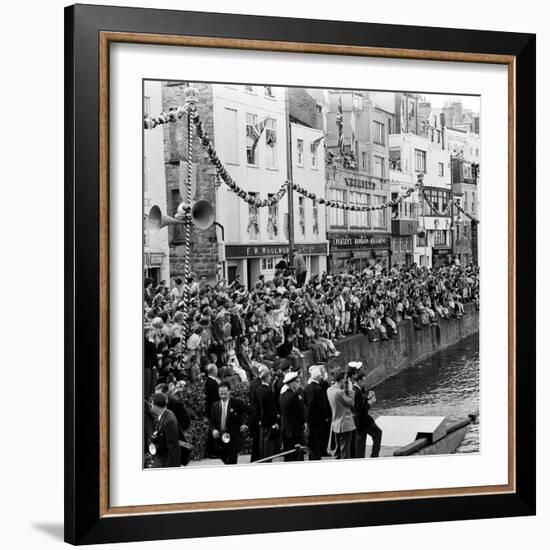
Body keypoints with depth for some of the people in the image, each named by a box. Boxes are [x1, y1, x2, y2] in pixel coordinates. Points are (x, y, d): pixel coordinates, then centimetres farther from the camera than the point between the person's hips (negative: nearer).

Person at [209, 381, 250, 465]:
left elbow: (251, 412, 2)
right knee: (226, 462, 12)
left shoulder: (237, 403, -5)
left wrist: (245, 424, -9)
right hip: (220, 440, 4)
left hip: (233, 440, -4)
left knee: (231, 464, -8)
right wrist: (213, 430, -9)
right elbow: (212, 422, 10)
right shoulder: (215, 406, 7)